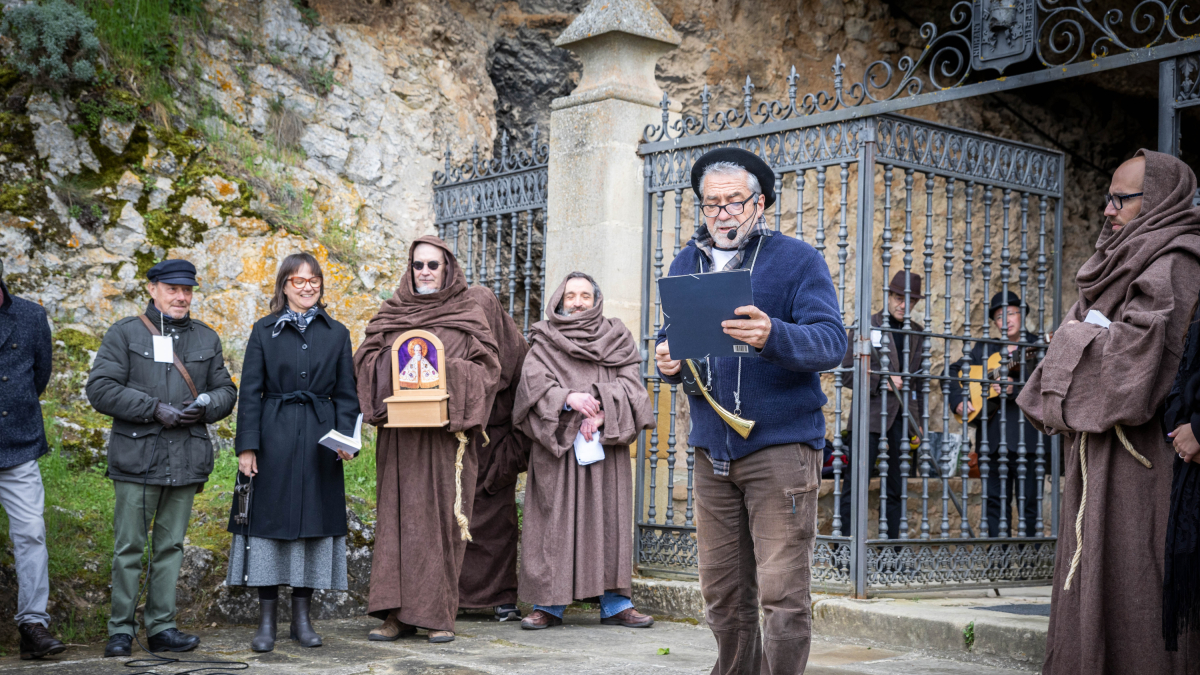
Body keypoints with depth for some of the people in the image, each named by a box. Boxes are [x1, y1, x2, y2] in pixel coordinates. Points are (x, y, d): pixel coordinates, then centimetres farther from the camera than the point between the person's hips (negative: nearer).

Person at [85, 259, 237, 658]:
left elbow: (226, 391, 17)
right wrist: (156, 409, -14)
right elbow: (100, 389, -6)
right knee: (129, 547, -1)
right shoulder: (125, 333, 3)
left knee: (171, 545, 8)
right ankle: (121, 629, 8)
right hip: (137, 457, -4)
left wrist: (204, 407, -7)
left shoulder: (207, 338, 16)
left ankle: (161, 626, 15)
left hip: (187, 459, 4)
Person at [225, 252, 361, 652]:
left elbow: (346, 394, 8)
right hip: (274, 438, -2)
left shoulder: (336, 334, 10)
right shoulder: (264, 331, 5)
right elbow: (250, 393, 1)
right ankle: (267, 622, 8)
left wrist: (346, 438, -6)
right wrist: (247, 446, -7)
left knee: (314, 523, 4)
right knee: (270, 520, 0)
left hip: (320, 440, 2)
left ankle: (302, 619, 14)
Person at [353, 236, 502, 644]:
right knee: (398, 515, -1)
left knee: (441, 515, -3)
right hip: (399, 431, 2)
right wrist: (392, 361, -8)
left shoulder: (468, 315, 7)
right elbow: (365, 358, 11)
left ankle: (439, 614, 2)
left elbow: (487, 367, 1)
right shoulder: (391, 313, 15)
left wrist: (448, 370, -14)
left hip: (445, 430, -2)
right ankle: (398, 613, 2)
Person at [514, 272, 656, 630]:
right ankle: (548, 604, 1)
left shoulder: (617, 340, 14)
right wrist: (568, 399, -21)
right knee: (554, 523, -3)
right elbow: (534, 385, -5)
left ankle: (615, 603, 5)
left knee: (608, 520, 0)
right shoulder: (544, 344, 10)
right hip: (557, 446, -1)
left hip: (605, 446, 1)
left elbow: (629, 385, 2)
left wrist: (601, 412, -14)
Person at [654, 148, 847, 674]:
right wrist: (667, 360, -7)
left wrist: (772, 335, -33)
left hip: (781, 445, -5)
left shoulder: (797, 259, -3)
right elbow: (671, 336, 18)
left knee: (782, 592, -7)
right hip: (712, 448, 5)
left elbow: (831, 343, -13)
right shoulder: (687, 264, 13)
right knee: (722, 595, 12)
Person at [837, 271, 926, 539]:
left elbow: (920, 380, 20)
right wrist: (882, 381, -13)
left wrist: (919, 420, 15)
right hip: (871, 414, -4)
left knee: (897, 488, 6)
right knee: (854, 485, -9)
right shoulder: (865, 327, 2)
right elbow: (848, 373, -1)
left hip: (904, 417, 5)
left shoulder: (918, 332, 16)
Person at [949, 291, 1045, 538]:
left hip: (1027, 436, -4)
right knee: (996, 502, 7)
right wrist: (958, 400, 1)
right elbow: (954, 372, 17)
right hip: (992, 438, 4)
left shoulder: (1038, 349, 1)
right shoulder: (984, 349, 15)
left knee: (1029, 503, -2)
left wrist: (1014, 390, -22)